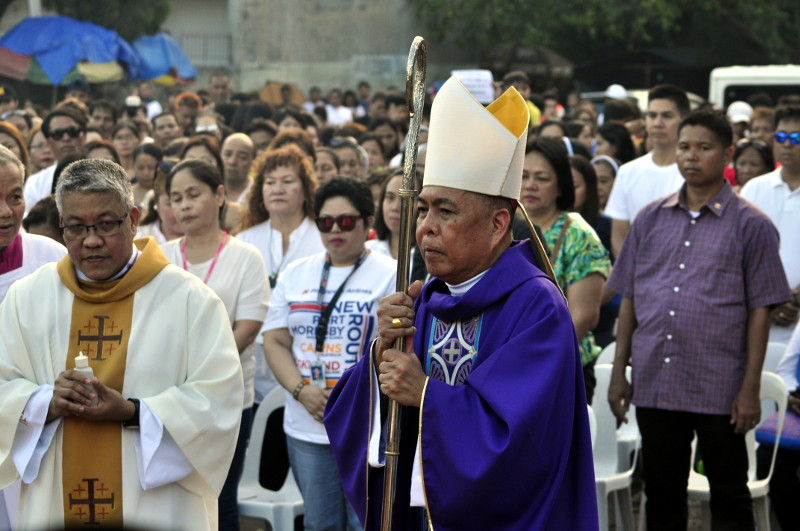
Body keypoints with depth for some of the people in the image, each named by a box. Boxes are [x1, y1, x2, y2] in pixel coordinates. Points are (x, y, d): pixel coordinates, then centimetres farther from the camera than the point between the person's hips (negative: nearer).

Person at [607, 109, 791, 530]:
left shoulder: (751, 225, -2)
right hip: (654, 383, 3)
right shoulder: (650, 219, 9)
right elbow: (629, 300, 11)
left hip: (719, 387, -3)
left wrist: (751, 388, -9)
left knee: (729, 496, 7)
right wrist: (619, 372, 6)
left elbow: (760, 310, -4)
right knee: (661, 494, 13)